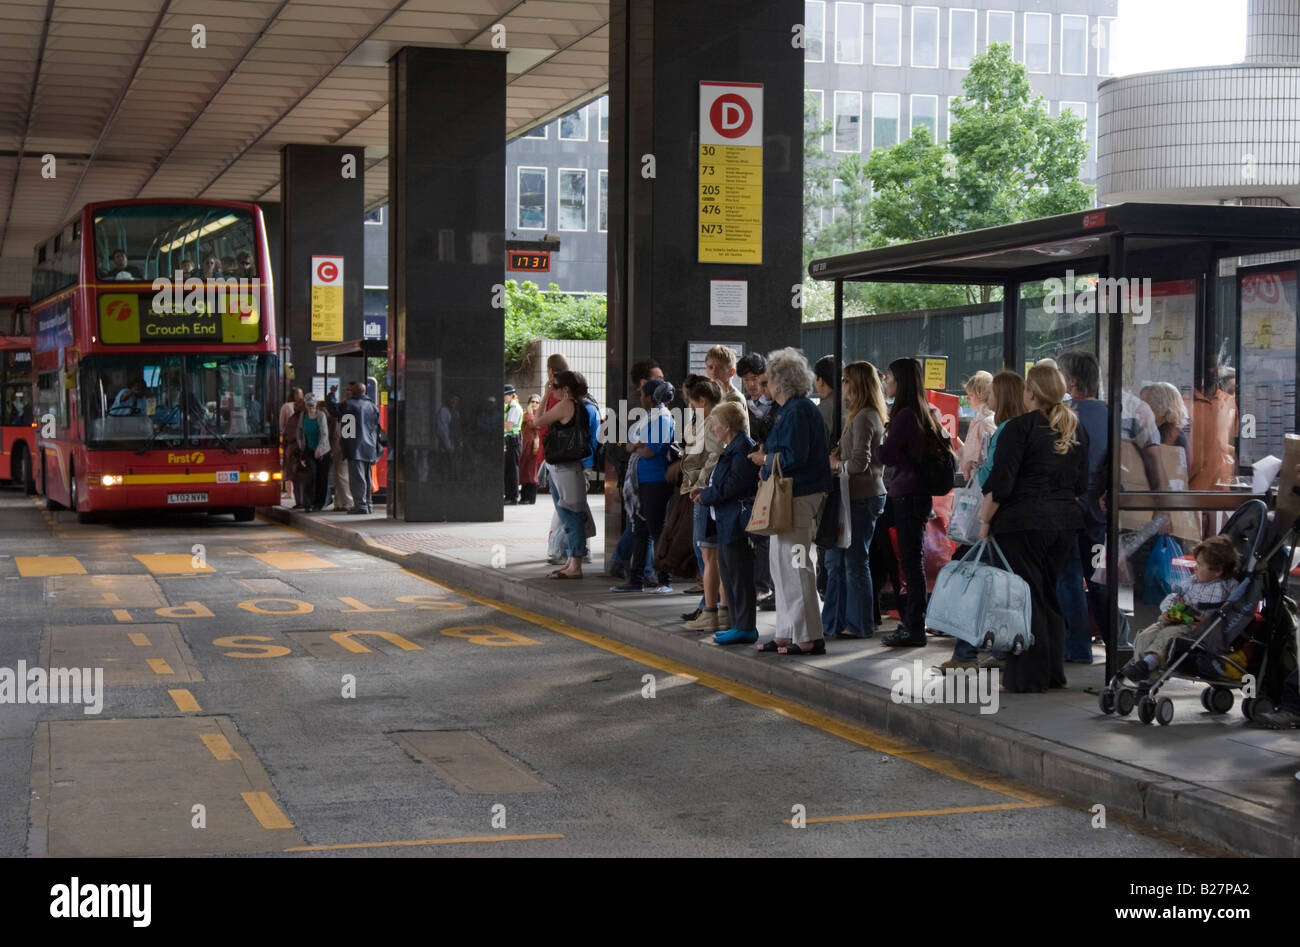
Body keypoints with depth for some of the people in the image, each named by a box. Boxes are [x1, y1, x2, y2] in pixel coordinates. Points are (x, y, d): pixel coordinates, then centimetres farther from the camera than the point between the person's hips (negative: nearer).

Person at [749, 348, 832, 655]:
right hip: (792, 495, 11)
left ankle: (809, 637, -4)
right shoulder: (789, 409, 17)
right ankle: (787, 633, 21)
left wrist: (765, 459, -8)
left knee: (794, 565, -7)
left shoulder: (797, 411, -15)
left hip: (798, 498, -11)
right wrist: (767, 454, 8)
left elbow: (793, 457, -22)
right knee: (781, 562, 15)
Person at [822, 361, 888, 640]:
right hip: (861, 495, 10)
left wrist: (837, 465, -4)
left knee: (854, 562, -3)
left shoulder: (864, 418, -15)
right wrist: (838, 458, 5)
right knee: (836, 560, 13)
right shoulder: (863, 416, 16)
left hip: (862, 498, -10)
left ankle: (860, 625, 5)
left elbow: (860, 462, -20)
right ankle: (834, 621, 18)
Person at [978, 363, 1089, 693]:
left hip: (1023, 521, -7)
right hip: (1064, 522, 7)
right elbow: (1081, 483, 16)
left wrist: (985, 520, -6)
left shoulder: (1020, 427, -11)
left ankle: (1028, 675, 0)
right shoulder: (1075, 429, 11)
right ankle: (1054, 673, 19)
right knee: (1049, 595, 16)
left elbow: (1000, 483, -15)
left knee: (1026, 597, -1)